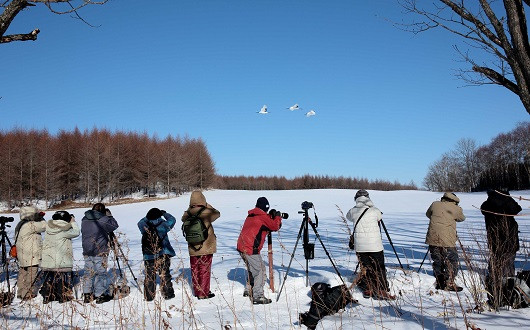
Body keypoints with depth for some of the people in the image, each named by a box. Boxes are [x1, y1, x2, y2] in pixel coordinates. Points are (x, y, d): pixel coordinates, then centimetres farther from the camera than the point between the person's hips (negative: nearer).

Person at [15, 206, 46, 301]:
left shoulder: (20, 225, 15)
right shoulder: (30, 225, -17)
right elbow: (44, 226, -14)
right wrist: (41, 218, 1)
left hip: (23, 256, 10)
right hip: (31, 256, -10)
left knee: (23, 273, 16)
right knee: (31, 274, -4)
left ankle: (21, 293, 23)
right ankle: (27, 294, 0)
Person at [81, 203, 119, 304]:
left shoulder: (84, 220, 7)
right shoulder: (103, 219, -13)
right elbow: (114, 225, -2)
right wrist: (109, 216, 10)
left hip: (87, 251, 6)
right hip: (100, 251, -6)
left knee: (88, 272, 13)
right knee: (101, 272, 1)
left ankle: (87, 295, 17)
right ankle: (100, 295, 3)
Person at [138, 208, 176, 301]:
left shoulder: (144, 227, -6)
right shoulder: (162, 226, -11)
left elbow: (140, 222, 16)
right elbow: (172, 220, 4)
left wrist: (148, 217, 20)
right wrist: (164, 213, 15)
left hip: (149, 257, 2)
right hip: (163, 255, -2)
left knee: (149, 276, 11)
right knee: (165, 275, 8)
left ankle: (149, 296, 17)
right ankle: (167, 294, 13)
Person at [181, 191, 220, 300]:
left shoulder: (188, 214, -5)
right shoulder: (206, 213, -17)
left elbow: (183, 218, 18)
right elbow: (217, 213, 2)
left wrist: (190, 208, 9)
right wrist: (208, 206, 6)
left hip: (193, 249, 4)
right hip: (206, 248, -4)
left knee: (195, 270, 15)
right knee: (205, 270, 7)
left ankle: (197, 292, 26)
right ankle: (204, 293, 12)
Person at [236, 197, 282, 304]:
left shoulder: (251, 215, 16)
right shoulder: (262, 216, -9)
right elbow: (275, 227, -2)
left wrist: (270, 216, 19)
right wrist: (277, 217, 14)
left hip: (242, 246, 9)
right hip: (251, 249, -9)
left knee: (252, 270, 22)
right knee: (259, 272, -5)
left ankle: (248, 291, 30)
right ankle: (258, 297, -7)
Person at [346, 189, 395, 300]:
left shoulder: (353, 211, 0)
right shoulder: (374, 210, -5)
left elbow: (348, 216, 21)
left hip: (360, 246, 3)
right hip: (375, 245, -2)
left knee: (364, 268, 12)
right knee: (379, 268, 4)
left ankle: (367, 290, 15)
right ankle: (381, 291, 4)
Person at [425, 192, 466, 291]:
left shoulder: (435, 204, 10)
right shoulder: (456, 209, 3)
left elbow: (428, 214, 26)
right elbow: (462, 218, 22)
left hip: (433, 238, 4)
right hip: (447, 241, -4)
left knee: (437, 261, 12)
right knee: (452, 262, 6)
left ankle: (439, 283, 15)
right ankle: (449, 284, 2)